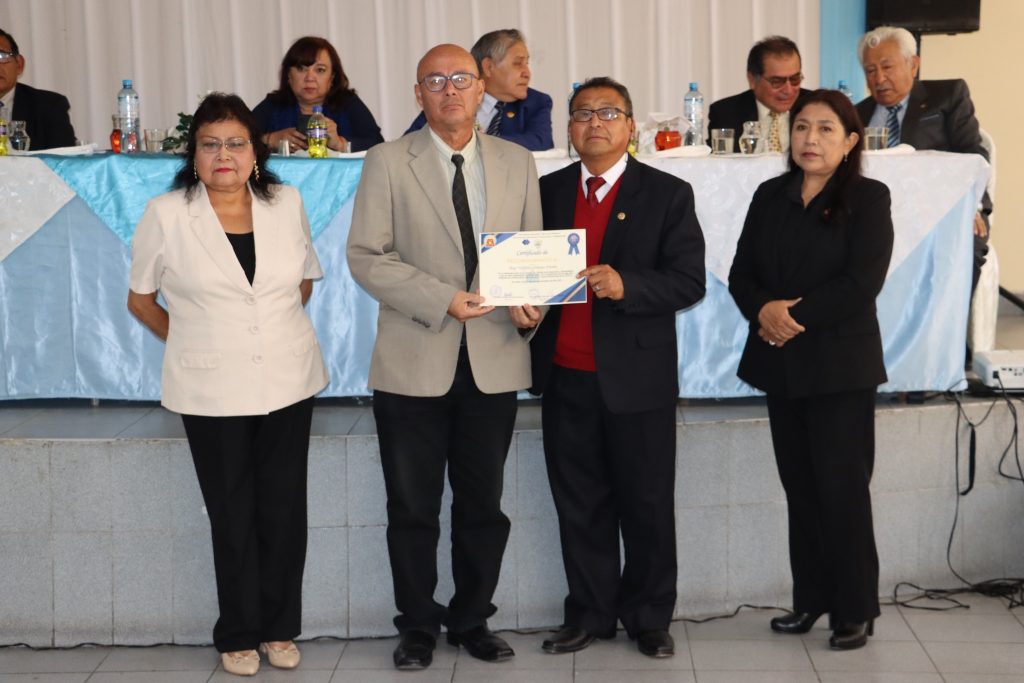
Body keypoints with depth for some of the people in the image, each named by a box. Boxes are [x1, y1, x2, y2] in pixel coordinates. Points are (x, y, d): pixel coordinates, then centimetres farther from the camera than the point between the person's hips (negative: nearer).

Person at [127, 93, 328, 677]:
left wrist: (275, 329, 10)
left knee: (285, 509, 7)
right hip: (213, 391, -2)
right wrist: (192, 341, 5)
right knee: (233, 515, 6)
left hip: (289, 382, 2)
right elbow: (140, 297, 6)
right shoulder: (165, 216, -6)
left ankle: (280, 628, 23)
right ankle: (239, 634, 22)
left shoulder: (287, 203, 1)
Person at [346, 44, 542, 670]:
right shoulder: (389, 162, -1)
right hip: (415, 361, -2)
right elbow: (366, 256, -7)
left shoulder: (517, 163, 8)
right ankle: (419, 625, 23)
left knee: (483, 503, 11)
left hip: (495, 360, 2)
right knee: (413, 507, 7)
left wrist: (532, 304, -10)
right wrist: (443, 300, -16)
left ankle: (472, 619, 27)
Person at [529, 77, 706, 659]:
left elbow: (690, 280, -8)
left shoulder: (668, 193, -1)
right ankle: (590, 614, 23)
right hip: (565, 376, 3)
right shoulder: (548, 191, 11)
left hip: (637, 377, -3)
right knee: (580, 505, 11)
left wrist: (626, 285, -23)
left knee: (647, 506, 6)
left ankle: (649, 618, 21)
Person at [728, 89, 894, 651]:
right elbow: (741, 273, 7)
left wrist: (795, 315, -15)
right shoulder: (770, 196, 11)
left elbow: (861, 283, -14)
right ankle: (810, 599, 21)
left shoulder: (868, 198, -4)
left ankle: (855, 610, 9)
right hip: (781, 365, 5)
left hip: (841, 365, -5)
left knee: (842, 489, -2)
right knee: (799, 488, 10)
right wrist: (763, 310, -13)